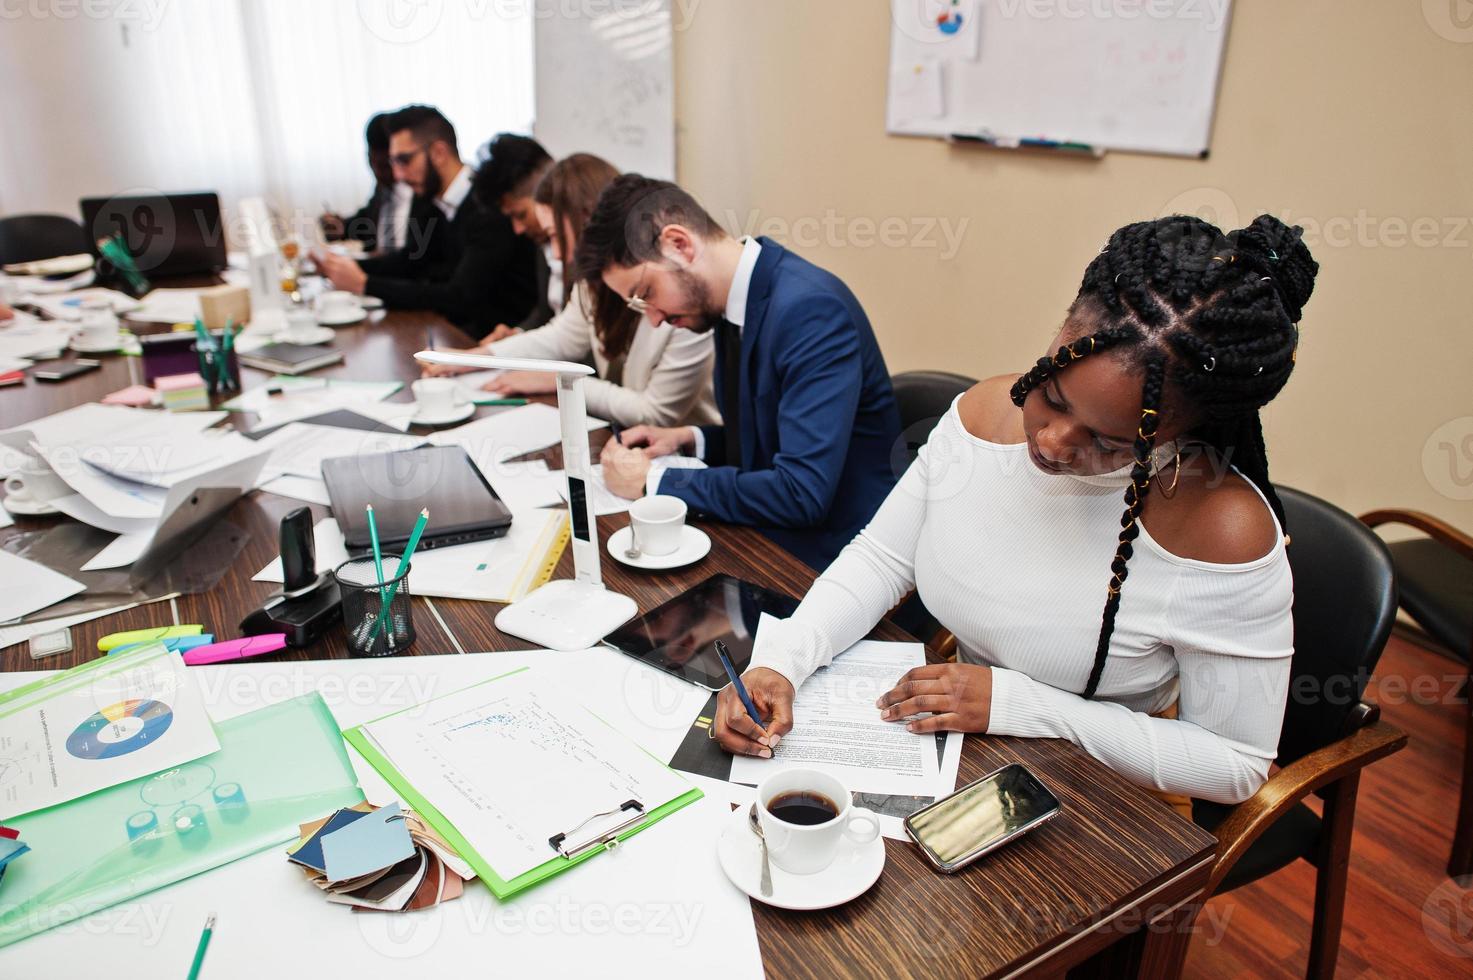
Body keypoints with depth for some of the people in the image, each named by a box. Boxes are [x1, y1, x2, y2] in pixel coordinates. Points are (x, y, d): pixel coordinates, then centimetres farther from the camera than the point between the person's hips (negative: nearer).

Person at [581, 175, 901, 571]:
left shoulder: (811, 308, -23)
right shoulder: (733, 300, 5)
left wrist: (654, 481, -19)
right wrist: (690, 440, 2)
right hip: (765, 537, 8)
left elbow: (803, 493, -28)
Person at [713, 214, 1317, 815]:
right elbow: (880, 559, -2)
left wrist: (1016, 703, -22)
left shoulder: (1225, 533, -25)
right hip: (956, 755, 5)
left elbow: (1235, 764, -16)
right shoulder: (985, 411, -12)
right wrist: (780, 663, -18)